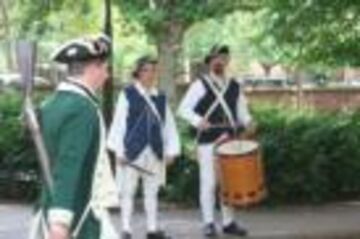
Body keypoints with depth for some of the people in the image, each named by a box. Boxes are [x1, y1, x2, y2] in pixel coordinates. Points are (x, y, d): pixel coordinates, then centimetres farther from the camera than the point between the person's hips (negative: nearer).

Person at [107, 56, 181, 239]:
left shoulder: (160, 97, 9)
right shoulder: (128, 94, -4)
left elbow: (169, 125, 9)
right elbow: (119, 122, -5)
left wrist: (171, 150, 4)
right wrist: (119, 150, -9)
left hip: (155, 152, 4)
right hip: (132, 150, -4)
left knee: (152, 191, 12)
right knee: (128, 191, 3)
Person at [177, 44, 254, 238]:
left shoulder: (234, 86, 13)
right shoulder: (200, 84, 0)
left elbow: (241, 110, 18)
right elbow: (183, 109, -4)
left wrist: (247, 122, -3)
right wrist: (198, 121, -20)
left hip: (230, 141, 4)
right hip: (207, 141, -4)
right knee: (209, 182, -3)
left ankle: (229, 222, 17)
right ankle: (209, 223, 5)